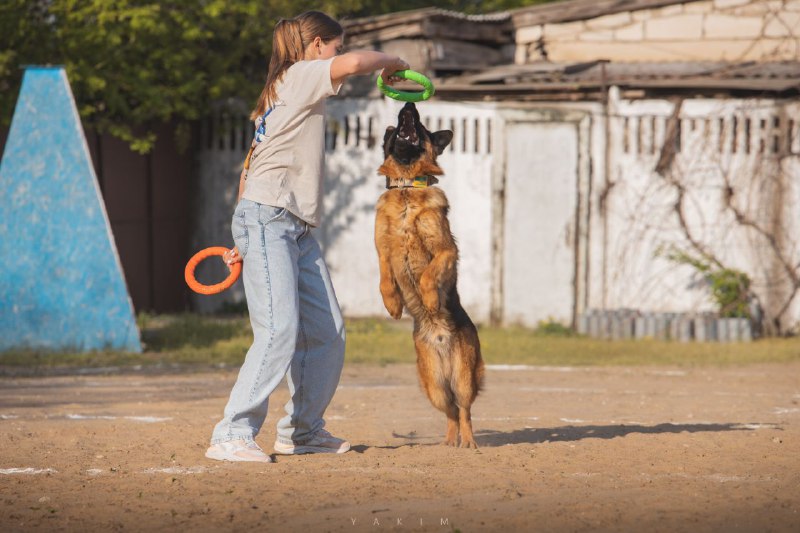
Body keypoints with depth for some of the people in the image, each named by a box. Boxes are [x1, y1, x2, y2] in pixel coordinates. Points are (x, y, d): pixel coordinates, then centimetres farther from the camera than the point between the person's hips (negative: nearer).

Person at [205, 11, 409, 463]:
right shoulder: (299, 77, -4)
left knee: (327, 332, 8)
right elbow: (352, 64, -24)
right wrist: (392, 62, -3)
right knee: (280, 330, -19)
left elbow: (253, 167, 23)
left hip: (297, 230, 10)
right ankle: (232, 437, -19)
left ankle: (302, 430, 20)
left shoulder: (285, 95, 24)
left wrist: (247, 239, 22)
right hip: (267, 221, -10)